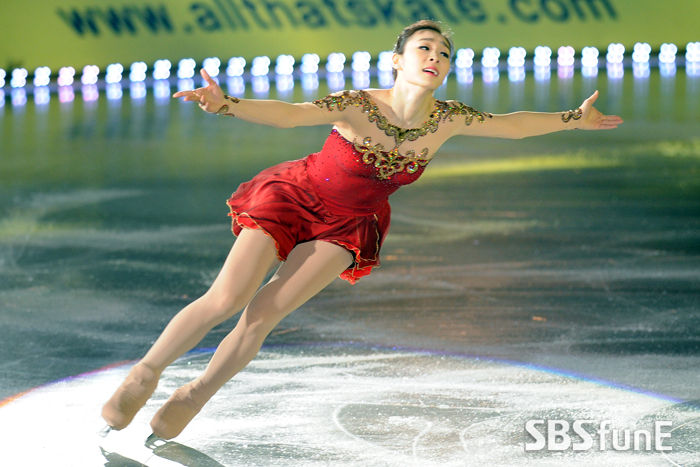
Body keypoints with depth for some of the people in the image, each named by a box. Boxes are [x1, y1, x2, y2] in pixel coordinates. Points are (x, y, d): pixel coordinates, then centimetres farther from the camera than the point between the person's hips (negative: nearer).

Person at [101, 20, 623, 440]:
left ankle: (195, 396, 8)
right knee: (226, 299, -16)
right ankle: (145, 374, 6)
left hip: (347, 227, 3)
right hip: (293, 196, -3)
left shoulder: (448, 119, -13)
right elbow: (289, 113, -39)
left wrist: (575, 119, 12)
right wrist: (225, 104, -56)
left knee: (262, 315, -13)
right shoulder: (358, 106, -27)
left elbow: (512, 123, 3)